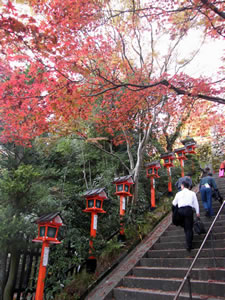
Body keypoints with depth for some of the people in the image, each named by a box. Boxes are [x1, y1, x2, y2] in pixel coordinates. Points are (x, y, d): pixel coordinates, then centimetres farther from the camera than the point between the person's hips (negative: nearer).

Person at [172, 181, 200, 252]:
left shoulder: (178, 193, 13)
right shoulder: (192, 193, 11)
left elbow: (174, 203, 15)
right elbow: (196, 203, 6)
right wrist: (197, 212, 9)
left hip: (180, 210, 2)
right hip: (188, 209, -2)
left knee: (185, 227, 17)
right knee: (189, 228, 0)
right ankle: (189, 246, -4)